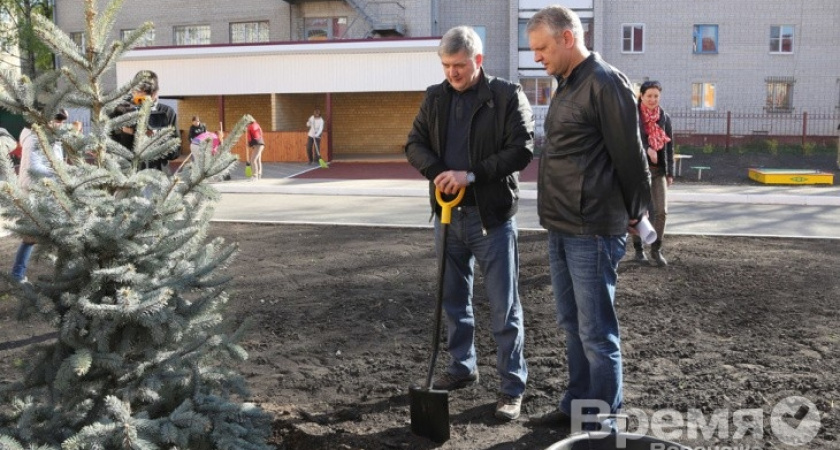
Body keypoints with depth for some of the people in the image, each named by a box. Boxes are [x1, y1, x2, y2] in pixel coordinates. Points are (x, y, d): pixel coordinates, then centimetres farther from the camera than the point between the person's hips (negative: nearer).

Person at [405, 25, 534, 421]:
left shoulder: (508, 96, -6)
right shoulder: (435, 97, 8)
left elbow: (522, 150, -13)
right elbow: (414, 144, 8)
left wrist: (471, 174, -22)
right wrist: (437, 172, -13)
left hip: (492, 215, -5)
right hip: (448, 213, 5)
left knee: (504, 307, 1)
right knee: (454, 299, 15)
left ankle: (513, 386, 12)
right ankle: (462, 367, 32)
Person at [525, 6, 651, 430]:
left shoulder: (605, 83, -14)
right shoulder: (567, 85, 16)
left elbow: (630, 156, -13)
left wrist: (634, 214, -2)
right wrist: (556, 219, 18)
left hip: (592, 232, -9)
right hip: (561, 230, 9)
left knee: (596, 333, 0)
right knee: (572, 326, 17)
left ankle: (602, 425, 12)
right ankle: (576, 405, 31)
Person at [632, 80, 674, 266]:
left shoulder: (664, 117, 6)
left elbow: (669, 146, 9)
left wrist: (670, 172, 6)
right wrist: (647, 149, -33)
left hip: (658, 170, 3)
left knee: (661, 211, -4)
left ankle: (656, 249, 9)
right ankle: (639, 249, 20)